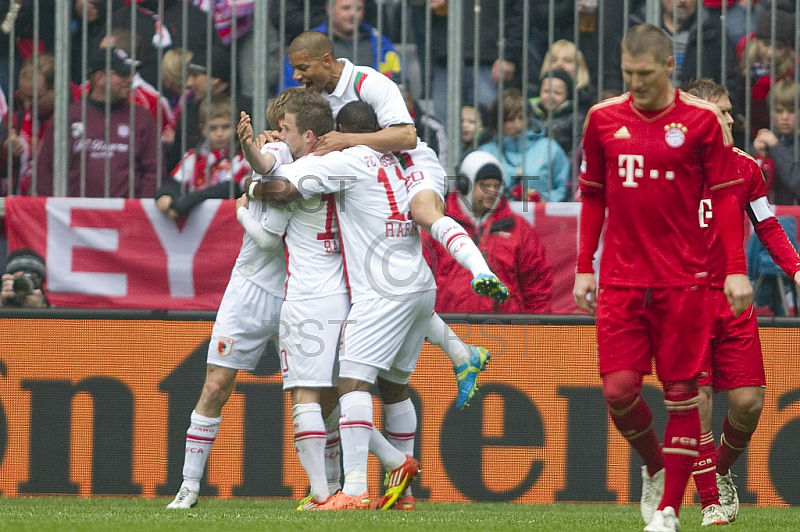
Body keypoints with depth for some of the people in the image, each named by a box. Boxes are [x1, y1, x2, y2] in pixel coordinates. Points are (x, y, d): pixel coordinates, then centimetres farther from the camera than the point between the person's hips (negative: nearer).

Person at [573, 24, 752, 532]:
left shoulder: (702, 119, -3)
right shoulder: (604, 119, 6)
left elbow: (727, 197, 0)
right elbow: (593, 198, 14)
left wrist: (737, 270, -6)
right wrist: (584, 269, 10)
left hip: (683, 279, -2)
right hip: (621, 280, 2)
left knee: (682, 391, -1)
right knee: (618, 390, -5)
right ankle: (655, 467, 23)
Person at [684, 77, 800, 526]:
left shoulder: (744, 167, 4)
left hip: (733, 299, 3)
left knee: (748, 402, -2)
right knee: (697, 399, -9)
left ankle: (722, 471, 27)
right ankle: (712, 502, 2)